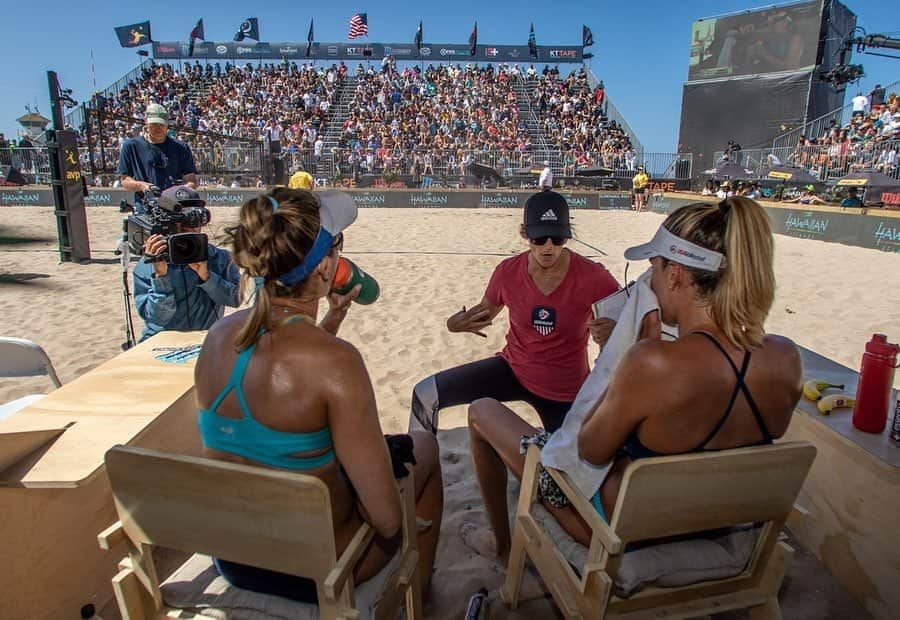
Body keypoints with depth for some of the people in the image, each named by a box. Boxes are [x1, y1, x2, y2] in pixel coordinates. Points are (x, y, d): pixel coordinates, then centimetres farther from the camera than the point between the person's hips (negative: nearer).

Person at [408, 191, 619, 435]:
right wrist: (456, 324, -19)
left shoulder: (592, 277, -20)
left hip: (564, 392, -1)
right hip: (513, 368, 2)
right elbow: (484, 314, 4)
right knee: (425, 394, -5)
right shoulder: (507, 272, -13)